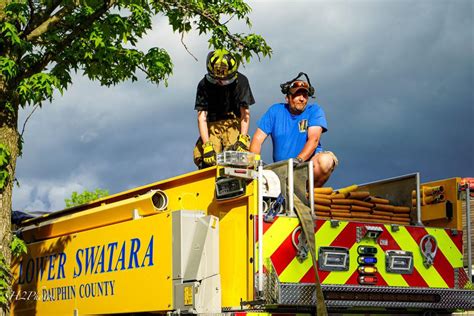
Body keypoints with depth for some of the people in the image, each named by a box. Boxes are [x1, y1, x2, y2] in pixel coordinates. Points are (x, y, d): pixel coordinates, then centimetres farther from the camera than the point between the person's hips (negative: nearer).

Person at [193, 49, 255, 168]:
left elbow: (245, 113, -9)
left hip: (234, 123, -1)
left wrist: (243, 139, -23)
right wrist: (207, 145, -27)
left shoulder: (241, 81, -10)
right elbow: (201, 117, -15)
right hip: (212, 126, 1)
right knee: (201, 157, -20)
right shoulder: (204, 85, -11)